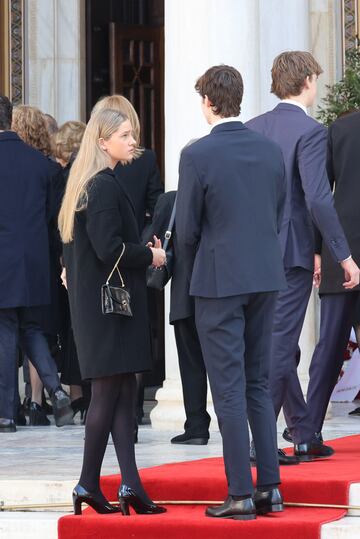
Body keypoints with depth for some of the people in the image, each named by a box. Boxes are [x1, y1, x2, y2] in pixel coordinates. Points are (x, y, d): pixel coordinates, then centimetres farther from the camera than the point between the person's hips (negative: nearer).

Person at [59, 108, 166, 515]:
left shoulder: (87, 185, 15)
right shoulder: (103, 187, -16)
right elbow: (109, 249, -23)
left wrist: (140, 251, 10)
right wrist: (149, 256, -8)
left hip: (93, 302, 10)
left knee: (124, 390, 6)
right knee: (110, 391, -3)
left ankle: (130, 485, 3)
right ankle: (88, 485, 3)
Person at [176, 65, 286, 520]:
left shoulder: (197, 155, -12)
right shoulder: (271, 151, 4)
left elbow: (186, 230, -8)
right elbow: (278, 217, 10)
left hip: (219, 282, -5)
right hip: (266, 278, 5)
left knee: (229, 389, -1)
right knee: (258, 384, 14)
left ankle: (241, 495, -1)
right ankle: (269, 487, 13)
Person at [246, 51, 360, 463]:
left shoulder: (251, 129, 9)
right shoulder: (309, 131, -12)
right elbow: (318, 200, -19)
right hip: (292, 253, -7)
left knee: (283, 346, 14)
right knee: (279, 347, -5)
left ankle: (305, 437, 22)